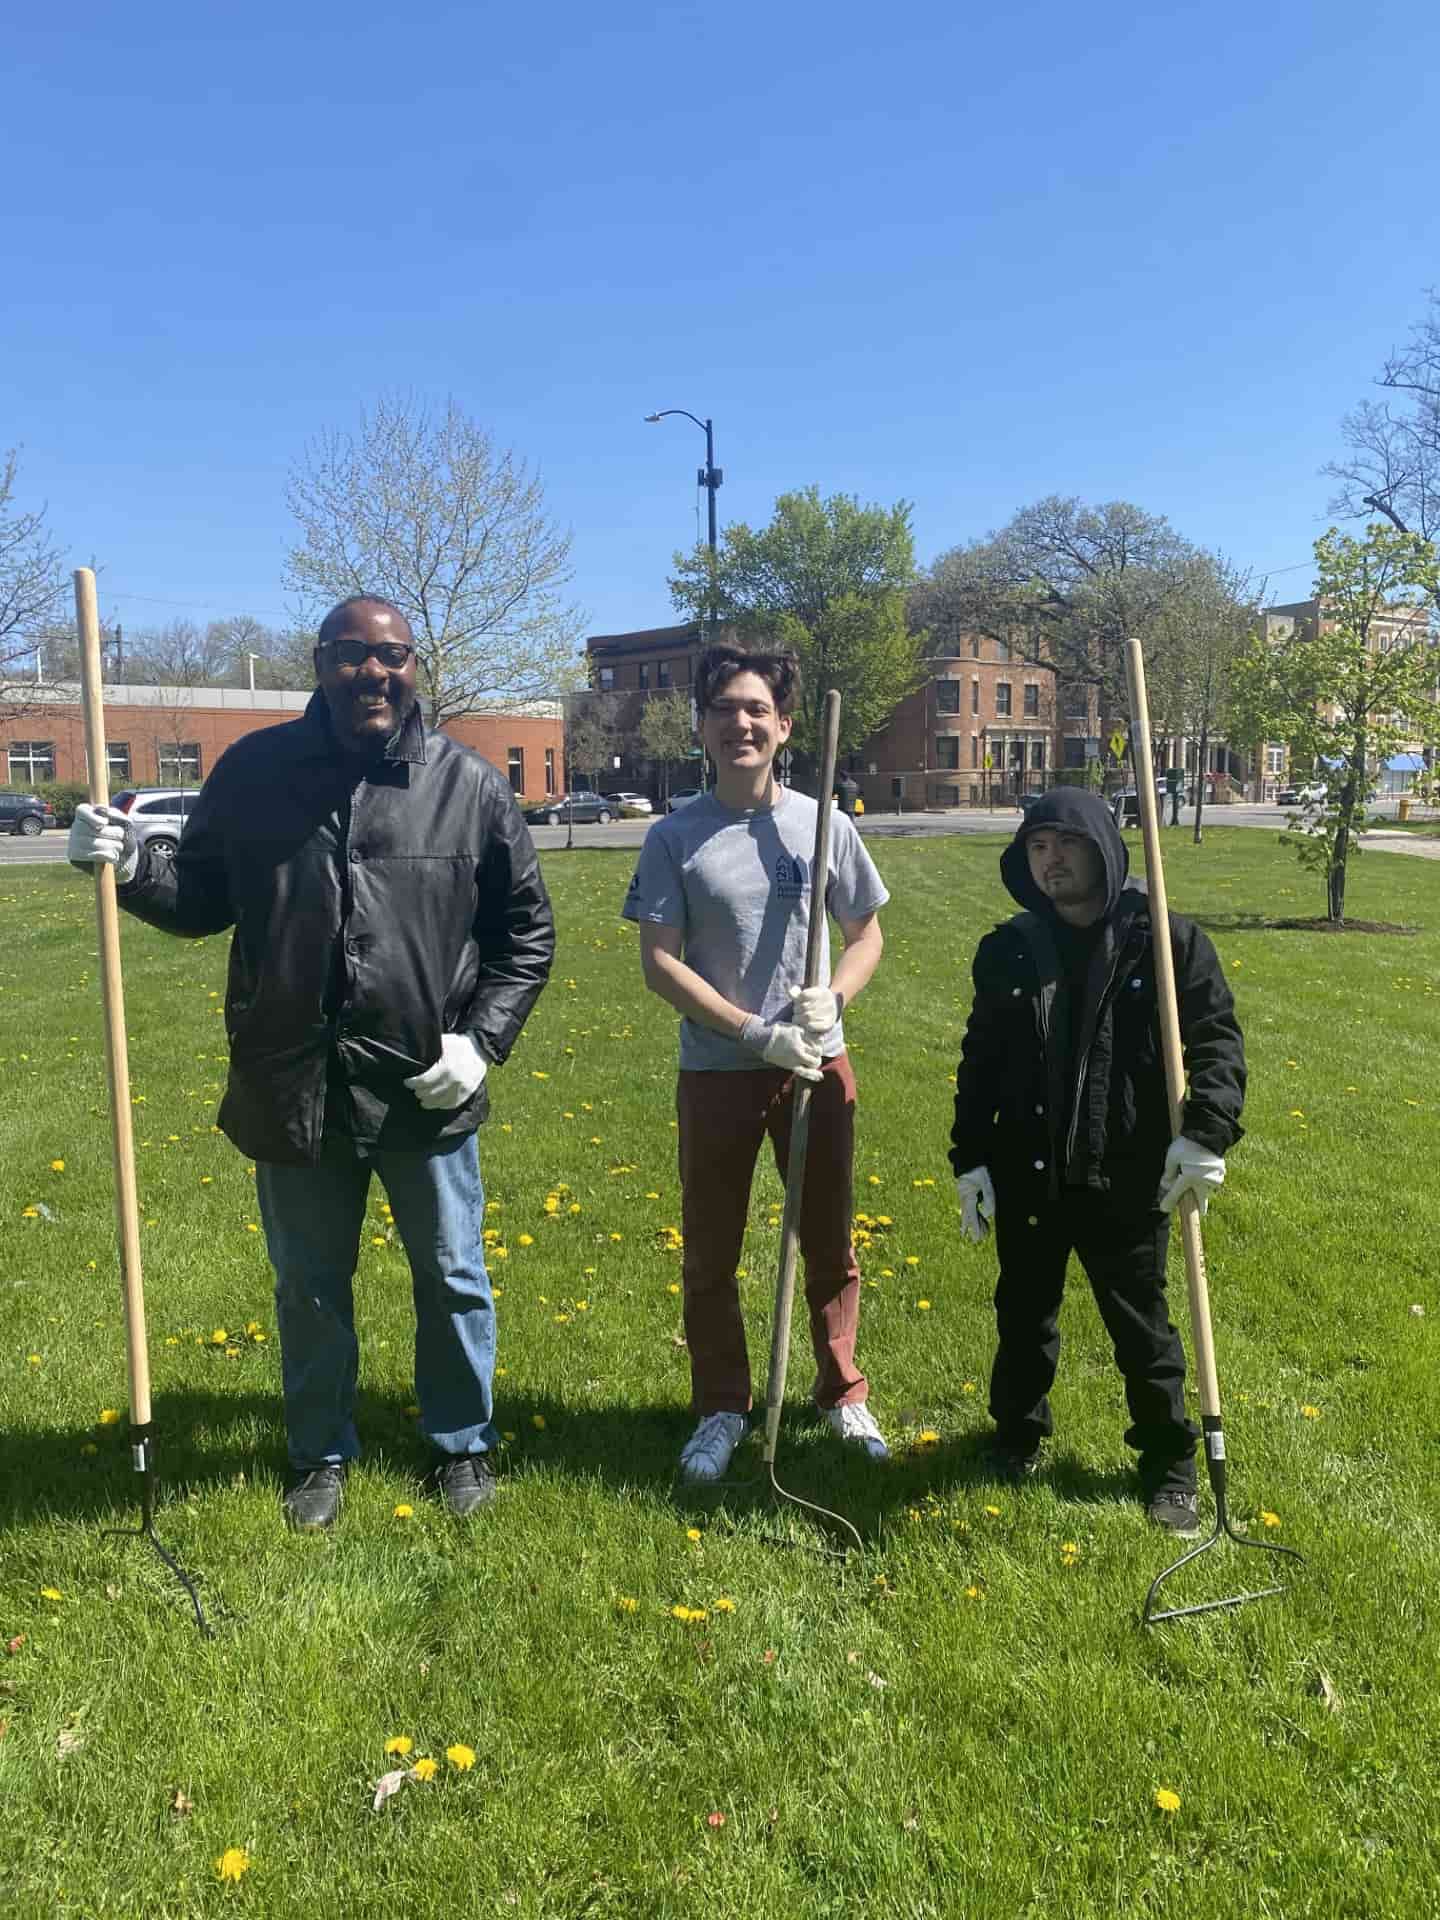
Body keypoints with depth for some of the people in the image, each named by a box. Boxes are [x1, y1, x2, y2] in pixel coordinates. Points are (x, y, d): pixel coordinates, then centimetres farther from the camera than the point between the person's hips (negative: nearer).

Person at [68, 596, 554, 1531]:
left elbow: (527, 928, 2)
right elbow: (203, 901, 8)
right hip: (292, 1090, 1)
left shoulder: (469, 784, -5)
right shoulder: (254, 770, -1)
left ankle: (464, 1445, 38)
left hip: (427, 1090, -1)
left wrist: (483, 1038, -8)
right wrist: (131, 867, -12)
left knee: (452, 1279, 15)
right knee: (309, 1287, 17)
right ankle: (322, 1454, 40)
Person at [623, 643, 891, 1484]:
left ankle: (845, 1394, 33)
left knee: (831, 1243, 14)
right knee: (712, 1254, 10)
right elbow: (660, 962, -8)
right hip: (717, 1073, -1)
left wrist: (832, 997, -14)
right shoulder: (675, 837, -5)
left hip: (818, 1067, 1)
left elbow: (867, 937, 7)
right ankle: (722, 1409, 28)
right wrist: (756, 1032, -17)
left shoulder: (824, 825, -1)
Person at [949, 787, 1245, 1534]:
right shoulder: (1007, 950, 2)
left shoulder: (1166, 940, -6)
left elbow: (1216, 1038, -6)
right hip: (1026, 1176, 3)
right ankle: (1017, 1435, 42)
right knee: (1024, 1317, 19)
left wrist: (1205, 1130, -20)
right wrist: (970, 1158, 4)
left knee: (1142, 1329, 10)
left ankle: (1169, 1464, 31)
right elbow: (980, 1061, 7)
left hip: (1128, 1179, -3)